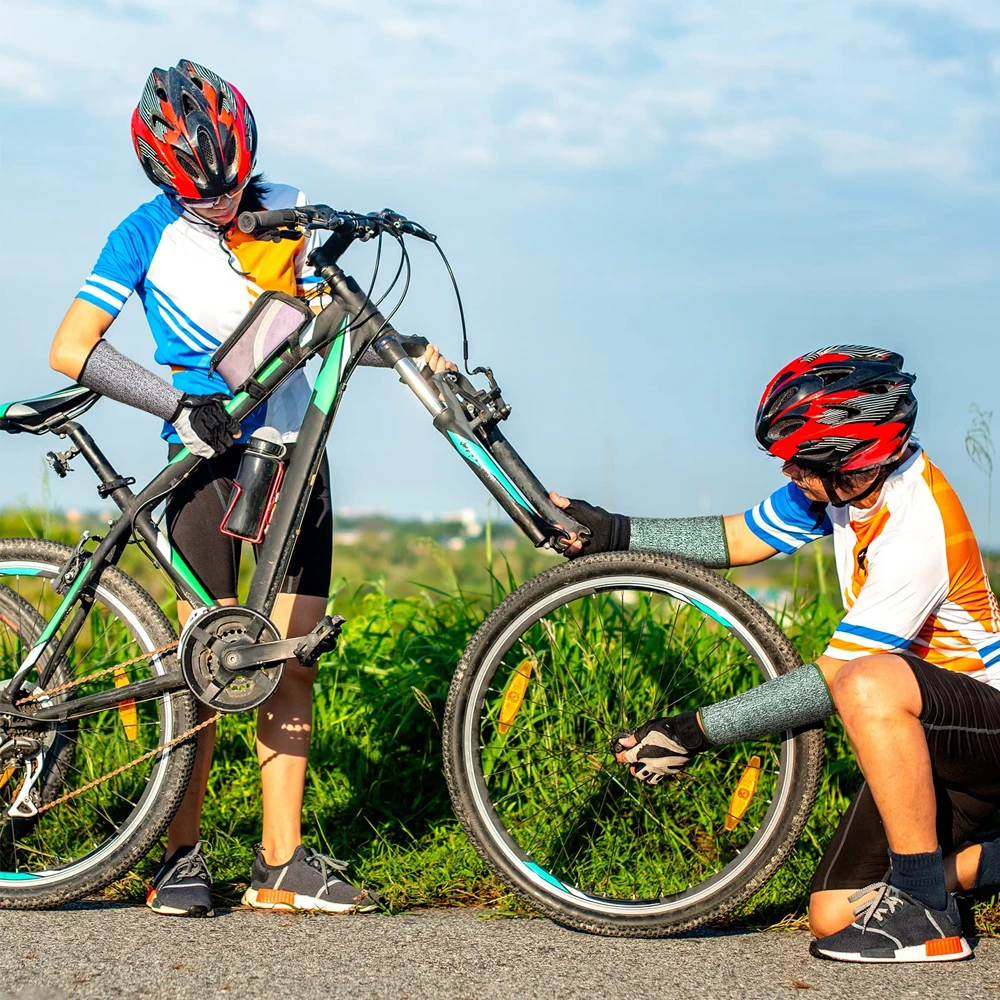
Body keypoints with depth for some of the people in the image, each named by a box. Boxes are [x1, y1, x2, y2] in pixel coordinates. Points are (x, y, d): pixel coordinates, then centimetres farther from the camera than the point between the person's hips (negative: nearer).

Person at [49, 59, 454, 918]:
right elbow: (72, 348, -13)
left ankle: (281, 863, 6)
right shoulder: (149, 233, -6)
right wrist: (177, 402, -24)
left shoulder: (288, 211, 6)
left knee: (292, 662, 1)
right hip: (208, 454, -4)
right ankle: (183, 857, 2)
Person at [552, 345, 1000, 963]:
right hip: (921, 730, 9)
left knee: (872, 683, -40)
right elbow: (737, 540, 8)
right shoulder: (845, 477, -4)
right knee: (834, 916, 1)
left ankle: (926, 914, -26)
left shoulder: (919, 530, -30)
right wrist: (616, 532, -1)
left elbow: (833, 679, -30)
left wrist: (695, 733, -29)